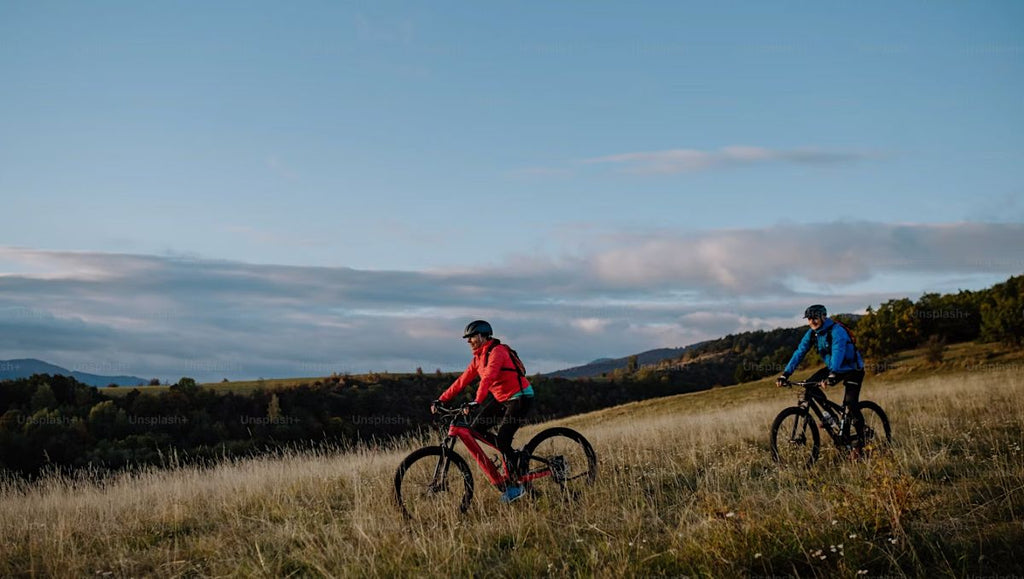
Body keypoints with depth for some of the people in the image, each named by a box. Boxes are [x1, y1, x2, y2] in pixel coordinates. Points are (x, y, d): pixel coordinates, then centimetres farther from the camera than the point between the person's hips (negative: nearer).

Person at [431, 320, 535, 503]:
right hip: (502, 398, 9)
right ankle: (513, 456, 12)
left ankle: (514, 485, -7)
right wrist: (441, 399, 1)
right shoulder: (478, 358, 8)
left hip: (520, 397, -9)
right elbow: (462, 381, 7)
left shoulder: (497, 351, -20)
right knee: (477, 428, -2)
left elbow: (488, 377, -35)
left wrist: (477, 401, -47)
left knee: (502, 438, -19)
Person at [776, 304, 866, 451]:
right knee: (810, 385, -13)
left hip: (852, 369, -7)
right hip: (833, 368, 7)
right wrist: (785, 374, -23)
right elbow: (799, 352, -11)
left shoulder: (837, 330, -27)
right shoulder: (812, 333, -6)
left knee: (850, 404, -18)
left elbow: (838, 352, -42)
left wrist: (832, 376, -57)